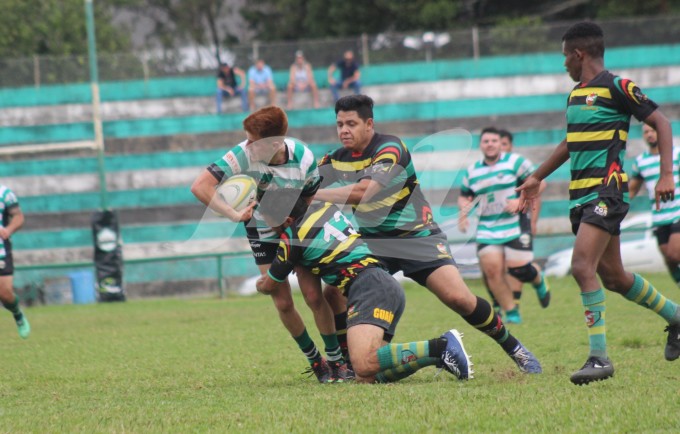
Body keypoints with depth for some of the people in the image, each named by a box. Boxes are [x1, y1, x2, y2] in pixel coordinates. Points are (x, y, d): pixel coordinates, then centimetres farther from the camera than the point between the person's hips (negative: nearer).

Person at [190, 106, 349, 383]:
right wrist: (234, 215, -33)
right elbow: (200, 186, -32)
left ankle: (336, 360, 6)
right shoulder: (243, 155, -29)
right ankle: (315, 361, 15)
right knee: (283, 304, -5)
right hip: (264, 234, 0)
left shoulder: (302, 157, -25)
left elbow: (312, 201, -8)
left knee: (313, 295, -9)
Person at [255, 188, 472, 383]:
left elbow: (269, 285, 13)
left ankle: (441, 346, -27)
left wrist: (259, 283, 39)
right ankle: (442, 354, -5)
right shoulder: (323, 207, 18)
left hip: (370, 288, -9)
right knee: (365, 378, -2)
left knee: (363, 366, -28)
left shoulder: (293, 236, -3)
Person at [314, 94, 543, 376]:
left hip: (417, 237, -5)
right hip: (372, 241, 5)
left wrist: (311, 194, -38)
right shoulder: (333, 161, -1)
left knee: (458, 298, -16)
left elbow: (363, 191, -35)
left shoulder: (390, 148, -21)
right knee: (331, 295, -13)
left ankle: (514, 348, 3)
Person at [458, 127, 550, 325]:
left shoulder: (515, 162, -3)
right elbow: (464, 196, 23)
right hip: (487, 230, 4)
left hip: (515, 226, -4)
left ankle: (539, 281, 30)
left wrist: (521, 201, -17)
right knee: (491, 270, -10)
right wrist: (464, 209, 1)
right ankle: (512, 313, 2)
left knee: (518, 269, -8)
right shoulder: (472, 171, 11)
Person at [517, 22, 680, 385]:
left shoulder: (616, 86, -8)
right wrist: (537, 177, 37)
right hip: (581, 193, 9)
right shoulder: (575, 94, 17)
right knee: (612, 276, 13)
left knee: (582, 266, -21)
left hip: (606, 191, -9)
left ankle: (599, 357, -20)